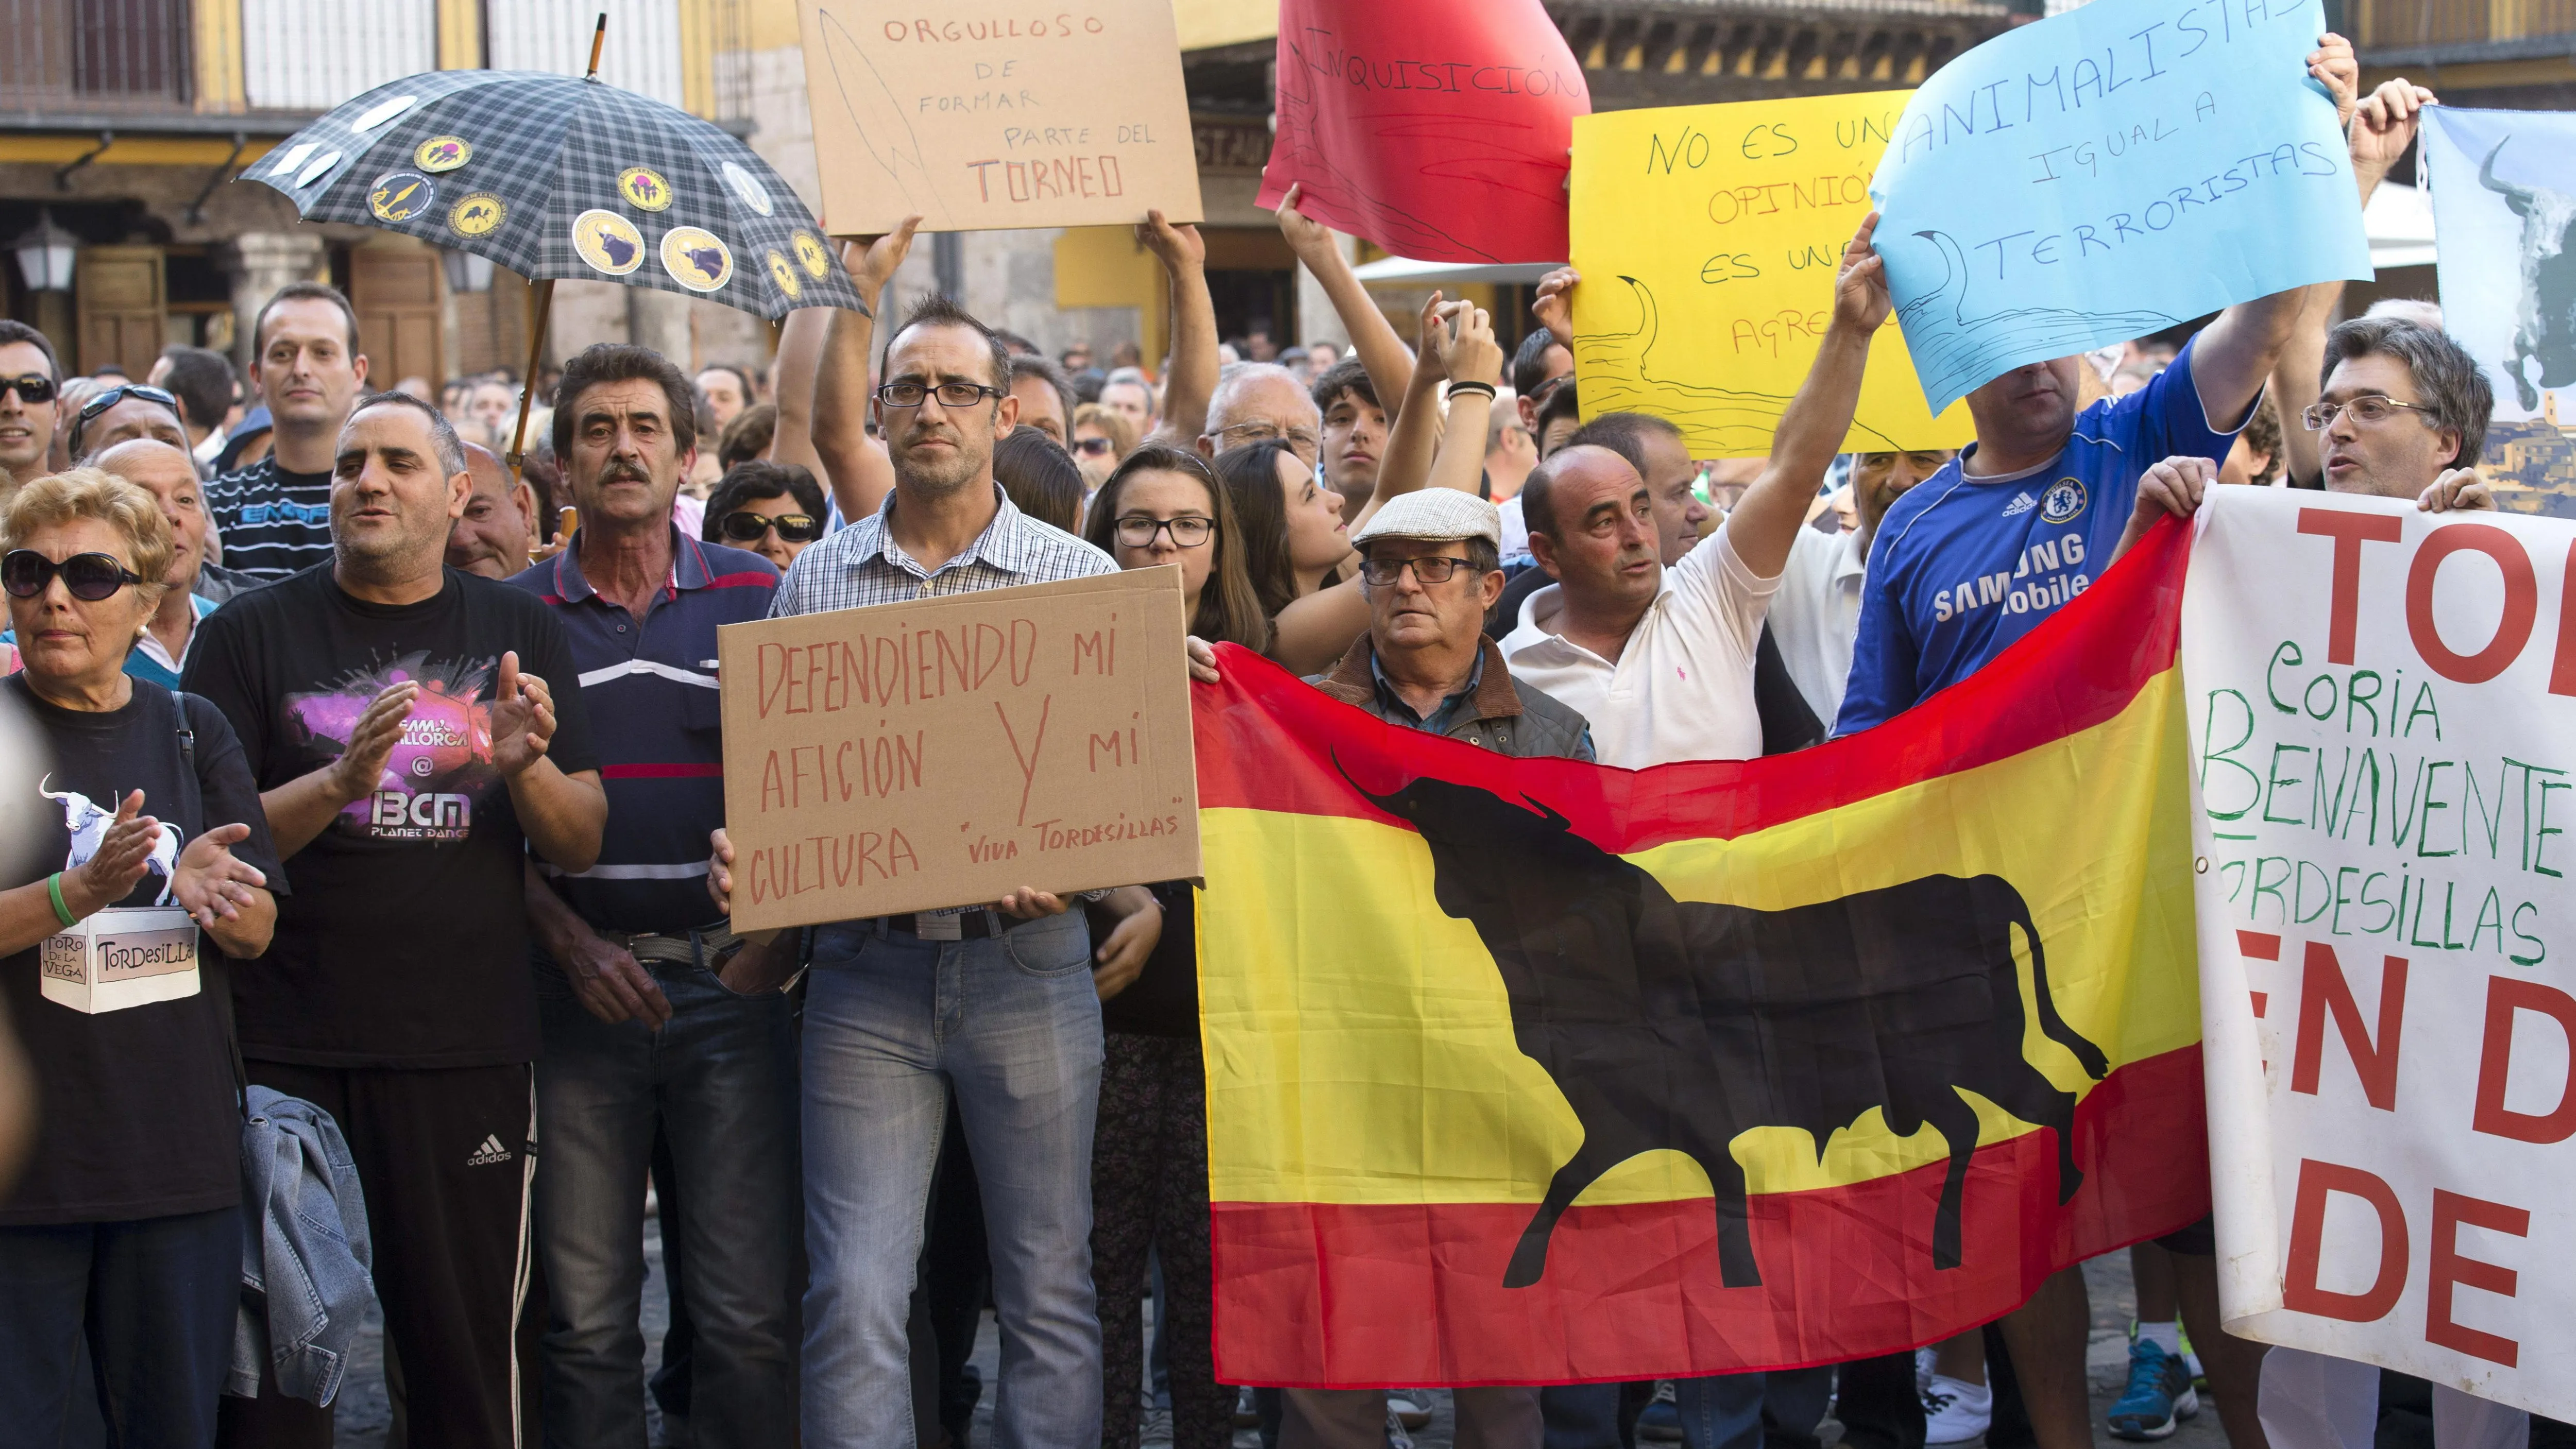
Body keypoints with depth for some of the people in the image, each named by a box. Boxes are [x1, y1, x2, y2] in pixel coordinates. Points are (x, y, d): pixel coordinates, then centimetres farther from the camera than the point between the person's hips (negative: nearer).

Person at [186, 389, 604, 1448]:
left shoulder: (520, 634, 10)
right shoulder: (250, 635, 4)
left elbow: (581, 845, 7)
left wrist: (526, 766, -14)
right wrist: (341, 781, -20)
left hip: (467, 1049, 1)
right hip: (285, 1050, -1)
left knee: (467, 1351, 6)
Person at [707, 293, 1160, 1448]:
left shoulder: (1080, 577, 5)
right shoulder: (813, 582, 10)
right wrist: (742, 856, -7)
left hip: (1026, 965, -1)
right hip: (865, 972, 1)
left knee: (1048, 1288, 6)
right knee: (854, 1296, -3)